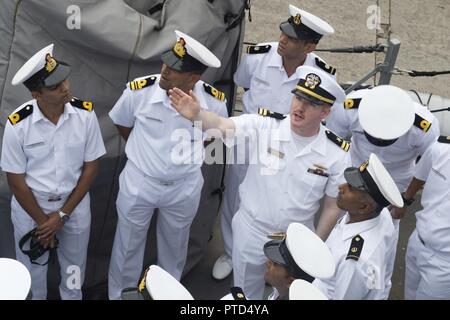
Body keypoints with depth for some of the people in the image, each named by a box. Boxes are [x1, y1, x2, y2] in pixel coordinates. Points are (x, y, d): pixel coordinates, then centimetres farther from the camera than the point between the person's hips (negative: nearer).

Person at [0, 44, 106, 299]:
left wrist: (63, 214, -11)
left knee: (74, 267, 21)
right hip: (30, 205, -1)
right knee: (33, 268, 21)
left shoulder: (85, 113, -18)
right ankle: (36, 297, 50)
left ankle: (72, 295, 51)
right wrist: (42, 220, -7)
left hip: (75, 203, 1)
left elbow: (91, 167, -10)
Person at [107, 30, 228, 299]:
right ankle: (120, 295, 46)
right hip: (139, 181, -1)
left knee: (174, 246, 25)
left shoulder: (214, 102, -22)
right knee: (128, 247, 19)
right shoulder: (139, 91, -25)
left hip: (185, 187, 1)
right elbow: (122, 124, -2)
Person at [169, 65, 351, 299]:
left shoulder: (337, 154, -17)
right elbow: (223, 126, -39)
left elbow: (333, 206, -6)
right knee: (246, 292, 24)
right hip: (252, 231, 0)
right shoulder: (262, 127, -21)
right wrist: (197, 115, -60)